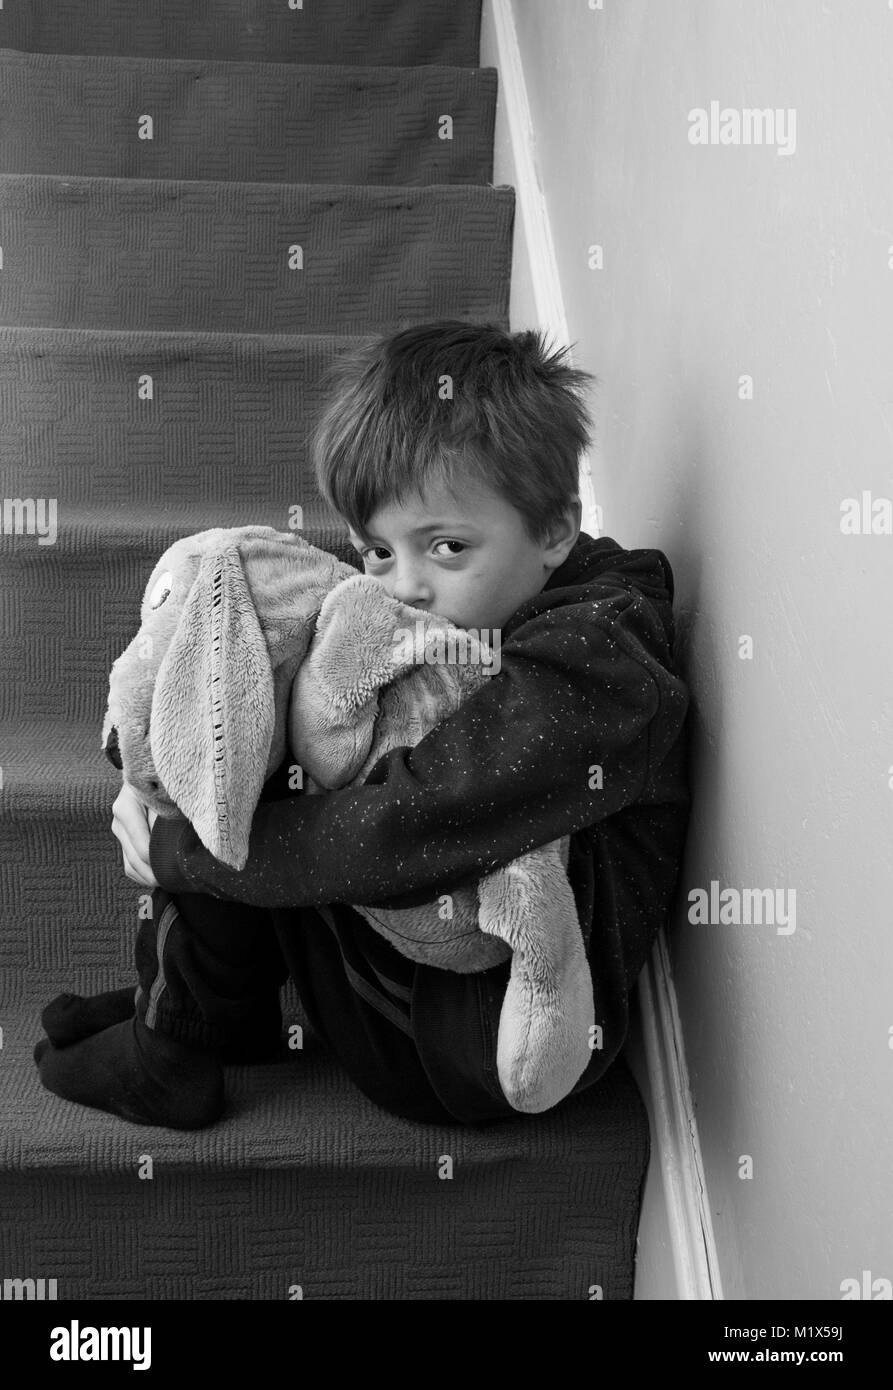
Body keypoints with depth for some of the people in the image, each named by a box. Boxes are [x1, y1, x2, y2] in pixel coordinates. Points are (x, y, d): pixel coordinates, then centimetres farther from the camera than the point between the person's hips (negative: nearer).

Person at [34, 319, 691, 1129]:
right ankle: (209, 1004, 17)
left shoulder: (580, 670, -28)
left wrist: (175, 846, -22)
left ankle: (171, 1055, 4)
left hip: (490, 1049, -9)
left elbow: (392, 840, -34)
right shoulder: (479, 614, 0)